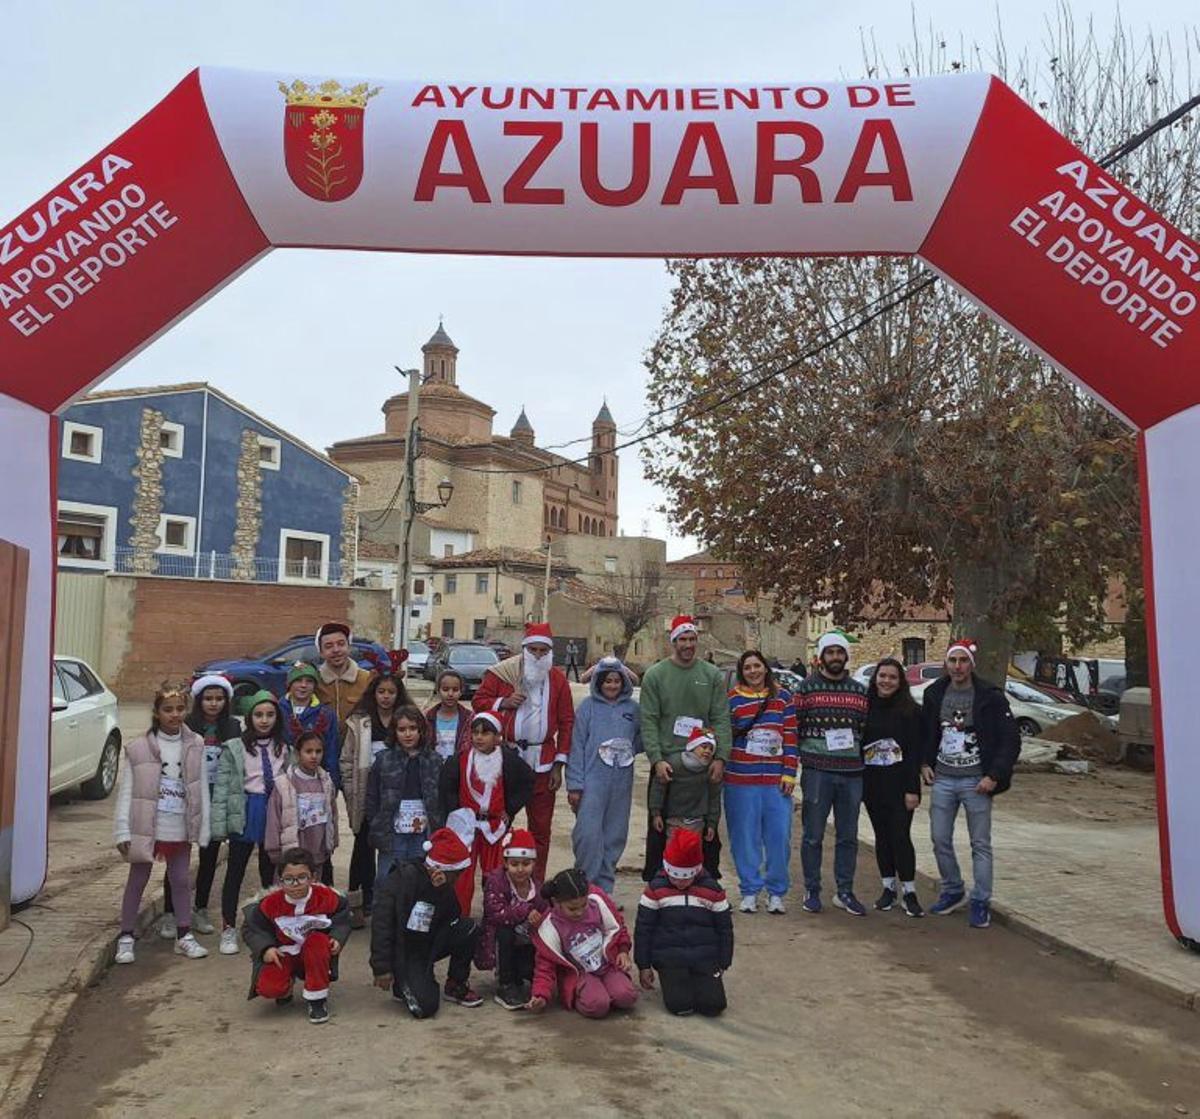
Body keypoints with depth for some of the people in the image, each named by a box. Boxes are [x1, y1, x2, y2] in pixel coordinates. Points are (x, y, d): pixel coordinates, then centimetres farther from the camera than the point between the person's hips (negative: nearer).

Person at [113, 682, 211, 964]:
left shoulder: (195, 746, -2)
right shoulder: (139, 748, -8)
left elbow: (201, 790, 0)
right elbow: (126, 790, -6)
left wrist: (203, 830, -1)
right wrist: (123, 831, -9)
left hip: (181, 829, 2)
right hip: (146, 826, -2)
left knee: (181, 880, 13)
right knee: (137, 881, 10)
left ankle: (184, 935, 25)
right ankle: (126, 937, 23)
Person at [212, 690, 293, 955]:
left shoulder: (285, 749, 5)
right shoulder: (234, 749, -4)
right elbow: (222, 787, -6)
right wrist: (219, 823, -12)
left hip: (276, 814, 2)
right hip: (245, 814, -2)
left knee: (270, 871, 13)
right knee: (235, 872, 6)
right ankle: (229, 929, 17)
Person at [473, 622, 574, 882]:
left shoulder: (558, 679, 3)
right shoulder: (501, 672, -1)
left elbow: (567, 722, 4)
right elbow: (478, 701, 3)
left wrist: (559, 764, -1)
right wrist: (503, 702, -16)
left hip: (542, 762, 1)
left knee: (541, 828, 6)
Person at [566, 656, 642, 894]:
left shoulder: (633, 707, 8)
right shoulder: (588, 706, 0)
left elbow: (641, 739, 20)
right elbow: (577, 746, -2)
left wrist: (630, 750, -2)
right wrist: (574, 784, -6)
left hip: (622, 782, 3)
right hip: (592, 779, -3)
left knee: (615, 835, 8)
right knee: (588, 833, -10)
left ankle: (604, 888, 21)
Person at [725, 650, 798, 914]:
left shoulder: (783, 697, 6)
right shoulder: (731, 699, 2)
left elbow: (791, 737, 5)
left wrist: (789, 774, 0)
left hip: (776, 781, 1)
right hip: (740, 780, -1)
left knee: (779, 837, 3)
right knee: (745, 838, 4)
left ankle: (776, 892, 18)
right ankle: (750, 891, 18)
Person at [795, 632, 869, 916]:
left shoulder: (859, 691, 11)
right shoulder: (807, 687, 0)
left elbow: (866, 730, 15)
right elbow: (795, 727, 0)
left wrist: (864, 764, 10)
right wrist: (795, 762, -4)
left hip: (852, 773, 3)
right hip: (817, 772, -3)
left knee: (848, 836, 10)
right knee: (813, 835, 4)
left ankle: (844, 892, 21)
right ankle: (812, 891, 16)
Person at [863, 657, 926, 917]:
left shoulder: (910, 711, -4)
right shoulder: (865, 708, 4)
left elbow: (915, 752, -6)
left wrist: (912, 789, -11)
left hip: (900, 784, -3)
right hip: (872, 785, 3)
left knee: (901, 836, -5)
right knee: (882, 836, 10)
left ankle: (909, 892, 6)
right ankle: (889, 888, 21)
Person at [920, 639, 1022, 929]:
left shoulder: (990, 696, -9)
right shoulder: (934, 694, 5)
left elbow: (1011, 740, -8)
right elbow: (926, 733, 18)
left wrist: (994, 776, -14)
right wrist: (925, 763, 5)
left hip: (976, 781, -4)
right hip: (942, 779, 4)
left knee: (981, 844, 4)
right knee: (940, 840, 8)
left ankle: (980, 902, 15)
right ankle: (952, 891, 27)